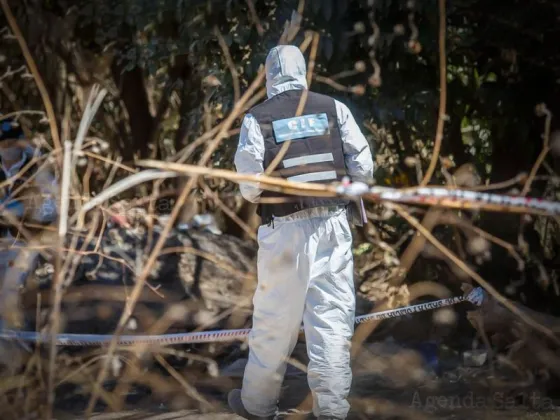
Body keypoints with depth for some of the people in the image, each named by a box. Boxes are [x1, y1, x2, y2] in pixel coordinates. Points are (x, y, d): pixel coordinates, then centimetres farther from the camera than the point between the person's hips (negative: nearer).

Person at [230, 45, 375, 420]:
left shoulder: (258, 118, -2)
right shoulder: (334, 108, 2)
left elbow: (250, 185, -8)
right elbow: (364, 169, 0)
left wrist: (255, 193, 15)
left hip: (286, 231, -1)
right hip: (333, 224, 1)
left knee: (274, 320, 10)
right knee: (333, 319, 5)